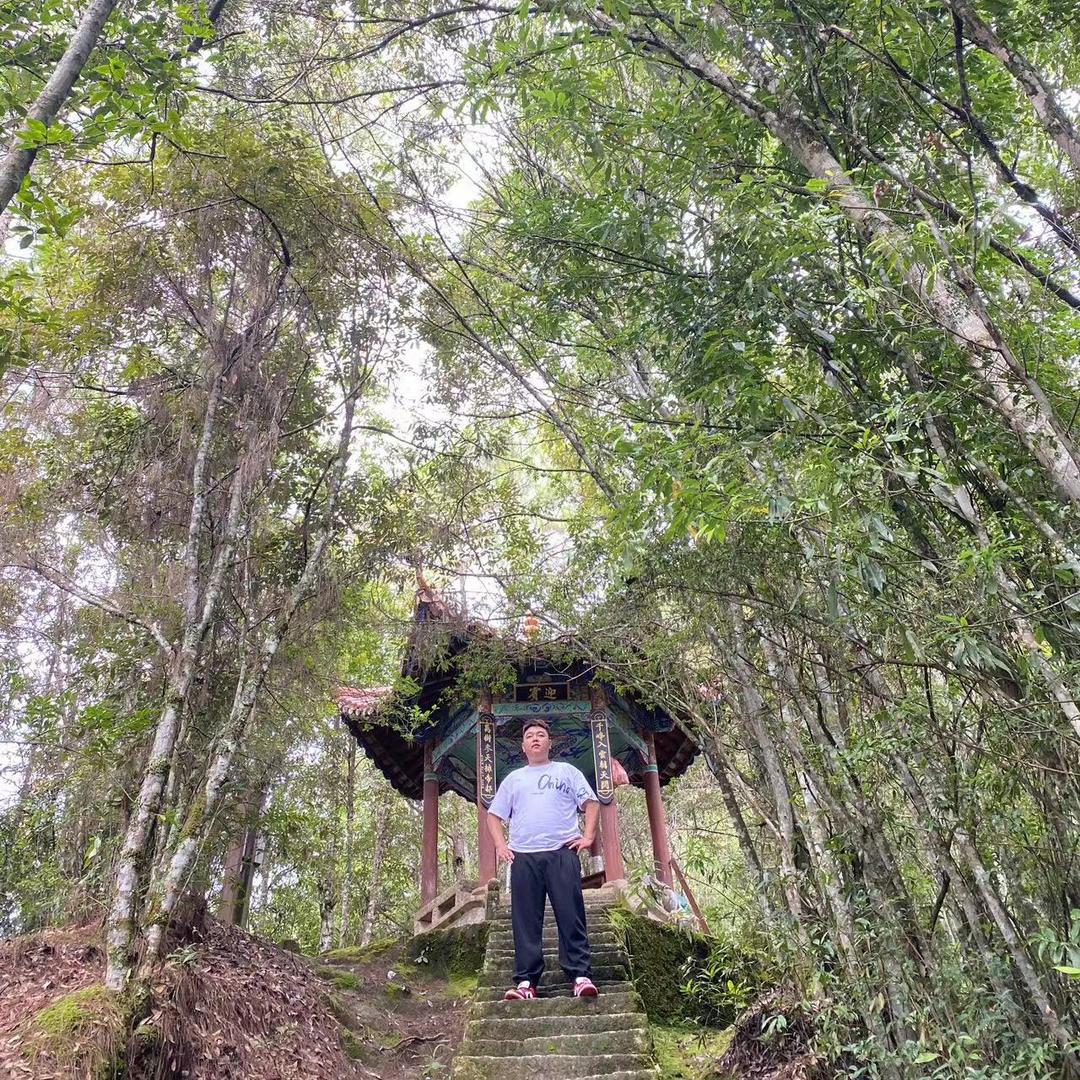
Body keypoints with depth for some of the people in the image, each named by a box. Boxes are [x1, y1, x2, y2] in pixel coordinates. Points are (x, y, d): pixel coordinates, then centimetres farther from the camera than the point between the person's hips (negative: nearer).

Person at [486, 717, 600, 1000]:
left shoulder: (566, 771, 15)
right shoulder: (513, 778, 21)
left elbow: (591, 803, 10)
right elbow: (493, 814, 20)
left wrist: (588, 836, -4)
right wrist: (500, 845, 5)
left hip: (562, 853, -2)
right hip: (523, 857, 2)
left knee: (572, 917, -7)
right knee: (525, 921, 0)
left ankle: (581, 976, -5)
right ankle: (526, 981, 3)